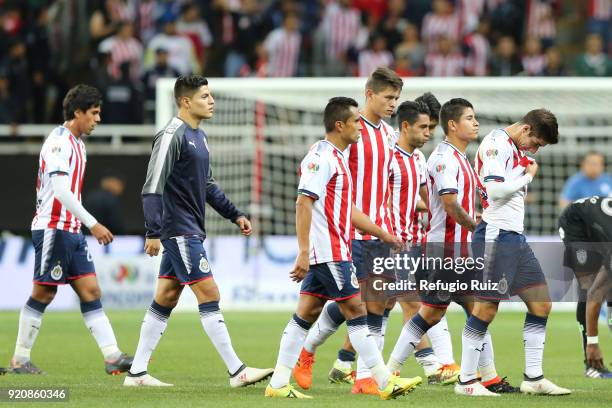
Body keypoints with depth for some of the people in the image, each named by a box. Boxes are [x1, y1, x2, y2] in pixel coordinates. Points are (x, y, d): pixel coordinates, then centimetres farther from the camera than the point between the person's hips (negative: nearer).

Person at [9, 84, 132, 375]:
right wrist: (92, 224, -23)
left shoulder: (77, 143, 17)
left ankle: (112, 356, -5)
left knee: (91, 291, 1)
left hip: (71, 231, 9)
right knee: (43, 294, -4)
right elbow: (60, 190, -21)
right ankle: (19, 360, 4)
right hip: (53, 228, -9)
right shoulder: (59, 141, -13)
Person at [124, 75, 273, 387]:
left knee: (166, 299, 10)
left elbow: (207, 186, 26)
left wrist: (235, 215, 21)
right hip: (179, 230, -10)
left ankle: (137, 373, 13)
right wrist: (153, 233, -23)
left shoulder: (198, 136, 16)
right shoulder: (172, 136, -14)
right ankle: (236, 371, -7)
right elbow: (153, 188, -19)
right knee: (209, 294, -9)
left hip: (190, 230, 10)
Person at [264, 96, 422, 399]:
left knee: (306, 314, 8)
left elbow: (348, 210, 26)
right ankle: (385, 383, -3)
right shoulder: (322, 156, -13)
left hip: (327, 254, 10)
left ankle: (278, 384, 8)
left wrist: (384, 235, 27)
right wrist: (304, 252, -25)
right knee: (355, 310, -6)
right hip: (329, 252, -10)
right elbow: (303, 203, -20)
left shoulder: (337, 158, 19)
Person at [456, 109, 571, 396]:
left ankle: (533, 378, 11)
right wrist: (528, 176, -8)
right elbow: (495, 190, -21)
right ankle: (466, 381, 2)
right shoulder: (496, 143, -11)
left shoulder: (517, 149, 18)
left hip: (515, 237, 10)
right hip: (495, 236, -10)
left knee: (541, 304, 7)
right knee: (486, 308, -6)